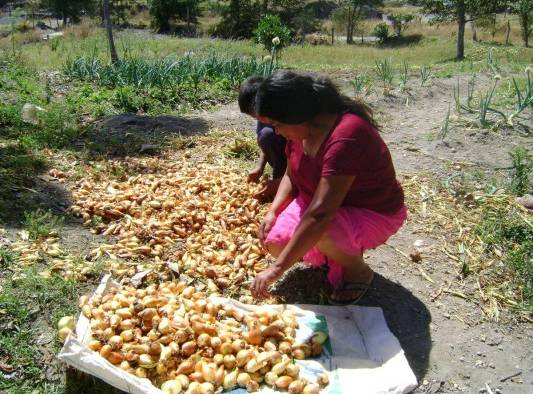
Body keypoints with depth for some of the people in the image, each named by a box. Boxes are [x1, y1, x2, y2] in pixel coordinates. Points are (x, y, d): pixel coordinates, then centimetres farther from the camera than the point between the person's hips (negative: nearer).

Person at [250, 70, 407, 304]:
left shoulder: (346, 136, -36)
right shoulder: (301, 128, -9)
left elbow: (320, 214, -41)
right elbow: (291, 176, 7)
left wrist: (277, 269, -40)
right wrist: (273, 211, -13)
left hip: (372, 213, -7)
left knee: (316, 231, -36)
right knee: (276, 241, -13)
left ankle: (359, 272, -4)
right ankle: (338, 251, 14)